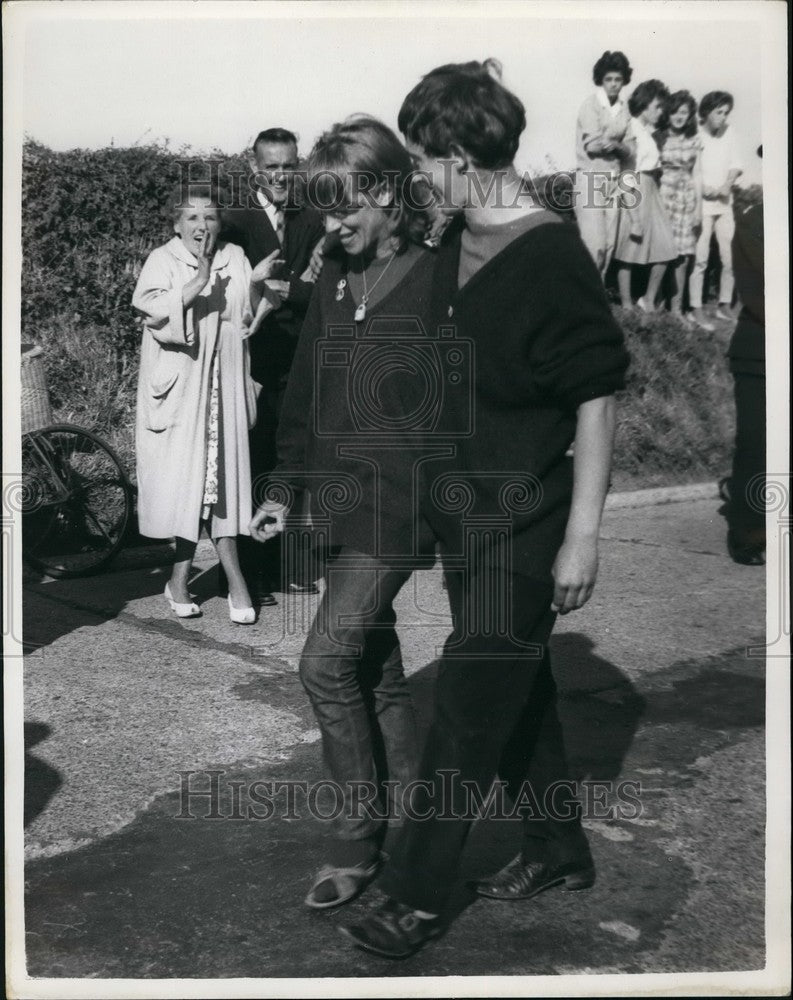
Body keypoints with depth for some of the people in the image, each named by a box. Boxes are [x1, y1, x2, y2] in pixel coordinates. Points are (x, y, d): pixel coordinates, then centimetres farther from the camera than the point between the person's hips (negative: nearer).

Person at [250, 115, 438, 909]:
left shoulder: (436, 286, -10)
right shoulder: (333, 282, 10)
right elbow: (304, 392, 14)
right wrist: (287, 490, 13)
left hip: (394, 506, -7)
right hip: (335, 501, 7)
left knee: (327, 661, -11)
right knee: (375, 666, 14)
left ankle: (358, 837, 6)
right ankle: (411, 817, 30)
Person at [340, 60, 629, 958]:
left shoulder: (552, 259, -18)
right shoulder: (455, 244, 6)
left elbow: (598, 402, -16)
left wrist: (582, 536, -16)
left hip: (521, 524, -8)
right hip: (463, 512, 8)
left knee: (468, 709, 1)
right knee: (518, 686, 19)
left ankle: (419, 895, 15)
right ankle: (559, 848, 37)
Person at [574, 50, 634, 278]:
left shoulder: (623, 109, 10)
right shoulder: (591, 105, -6)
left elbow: (628, 152, 5)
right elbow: (592, 145, -16)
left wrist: (614, 144, -15)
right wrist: (617, 140, -6)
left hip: (613, 182, 6)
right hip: (590, 180, -6)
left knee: (608, 247, 5)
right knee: (594, 246, -12)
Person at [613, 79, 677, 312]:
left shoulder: (648, 133, 11)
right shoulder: (632, 133, -14)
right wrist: (635, 219, -18)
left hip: (650, 192, 8)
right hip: (634, 195, -8)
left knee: (665, 248, 4)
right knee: (628, 252, 2)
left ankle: (649, 300, 16)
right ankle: (627, 306, 12)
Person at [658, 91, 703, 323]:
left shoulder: (695, 141, 8)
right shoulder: (660, 137, 1)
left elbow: (697, 174, 8)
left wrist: (699, 206, 3)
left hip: (686, 199, 2)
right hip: (663, 196, -2)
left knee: (682, 254, 1)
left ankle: (676, 306, 8)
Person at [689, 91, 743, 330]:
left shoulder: (728, 132, 3)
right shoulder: (695, 135, -11)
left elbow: (736, 166, 8)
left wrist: (727, 184, -9)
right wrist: (704, 188, -18)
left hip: (725, 204, 5)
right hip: (701, 205, -5)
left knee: (730, 258, 4)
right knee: (700, 260, -6)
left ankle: (725, 306, 15)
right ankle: (697, 311, -1)